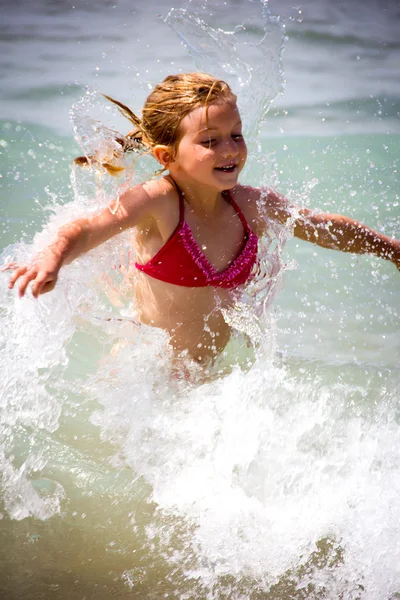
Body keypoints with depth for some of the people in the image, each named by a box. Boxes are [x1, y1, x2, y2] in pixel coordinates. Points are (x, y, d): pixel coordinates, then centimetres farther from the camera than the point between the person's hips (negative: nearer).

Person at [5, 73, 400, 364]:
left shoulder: (253, 206, -3)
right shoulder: (157, 204, -19)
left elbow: (326, 229, 15)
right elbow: (89, 228, -36)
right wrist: (53, 257, -59)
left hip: (210, 373, 6)